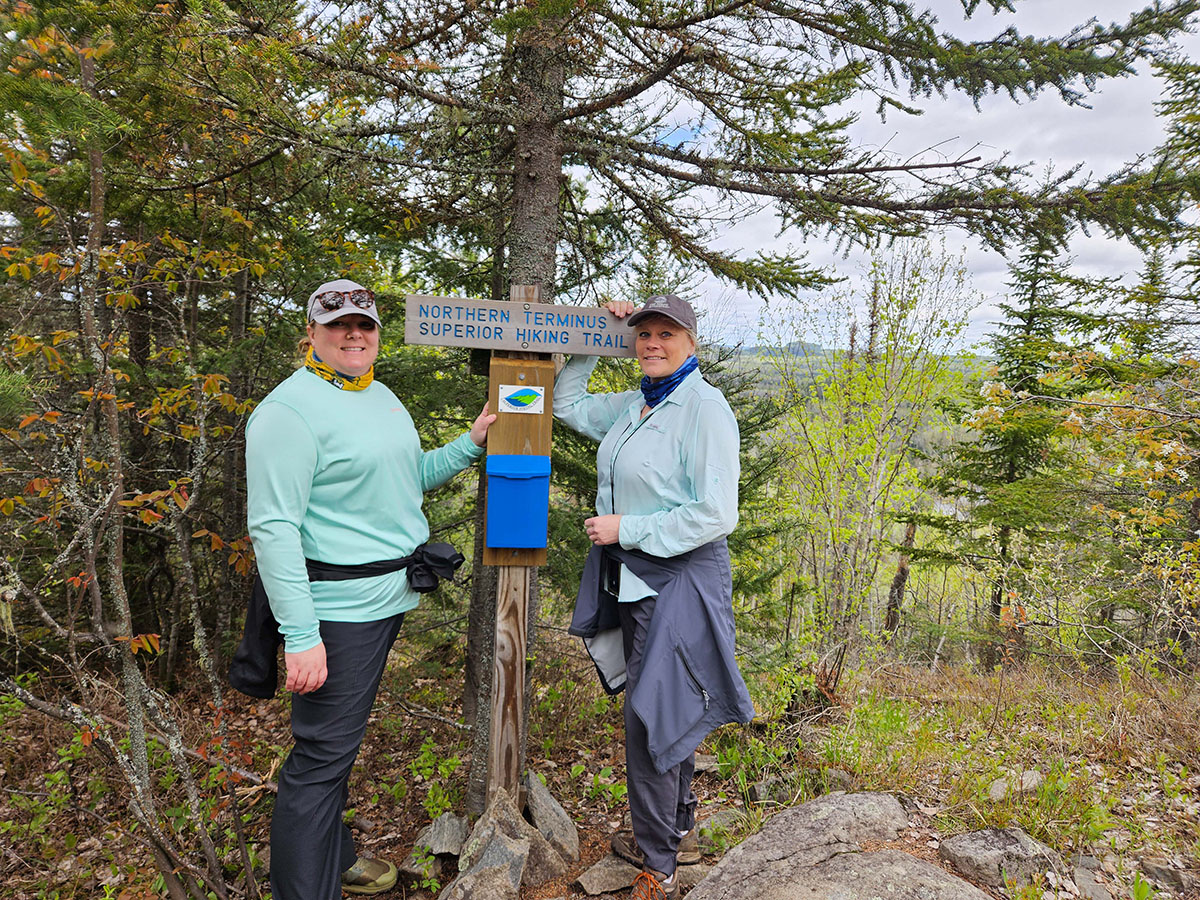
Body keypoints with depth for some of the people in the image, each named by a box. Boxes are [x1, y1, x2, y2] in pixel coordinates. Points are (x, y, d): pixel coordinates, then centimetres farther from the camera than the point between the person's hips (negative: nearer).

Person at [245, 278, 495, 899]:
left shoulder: (382, 396, 13)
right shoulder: (291, 407, -15)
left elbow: (407, 479, 23)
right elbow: (272, 528, -19)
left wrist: (470, 445, 10)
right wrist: (299, 635, -23)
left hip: (388, 595, 9)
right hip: (336, 607, -9)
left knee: (339, 740, 22)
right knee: (323, 753, 1)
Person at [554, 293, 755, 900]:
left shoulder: (705, 408, -16)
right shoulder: (631, 405, 8)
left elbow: (715, 515, -21)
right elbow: (567, 404, 22)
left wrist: (627, 528, -17)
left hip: (679, 581, -8)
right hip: (632, 578, 8)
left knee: (651, 718, -1)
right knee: (664, 713, 20)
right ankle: (678, 832, 40)